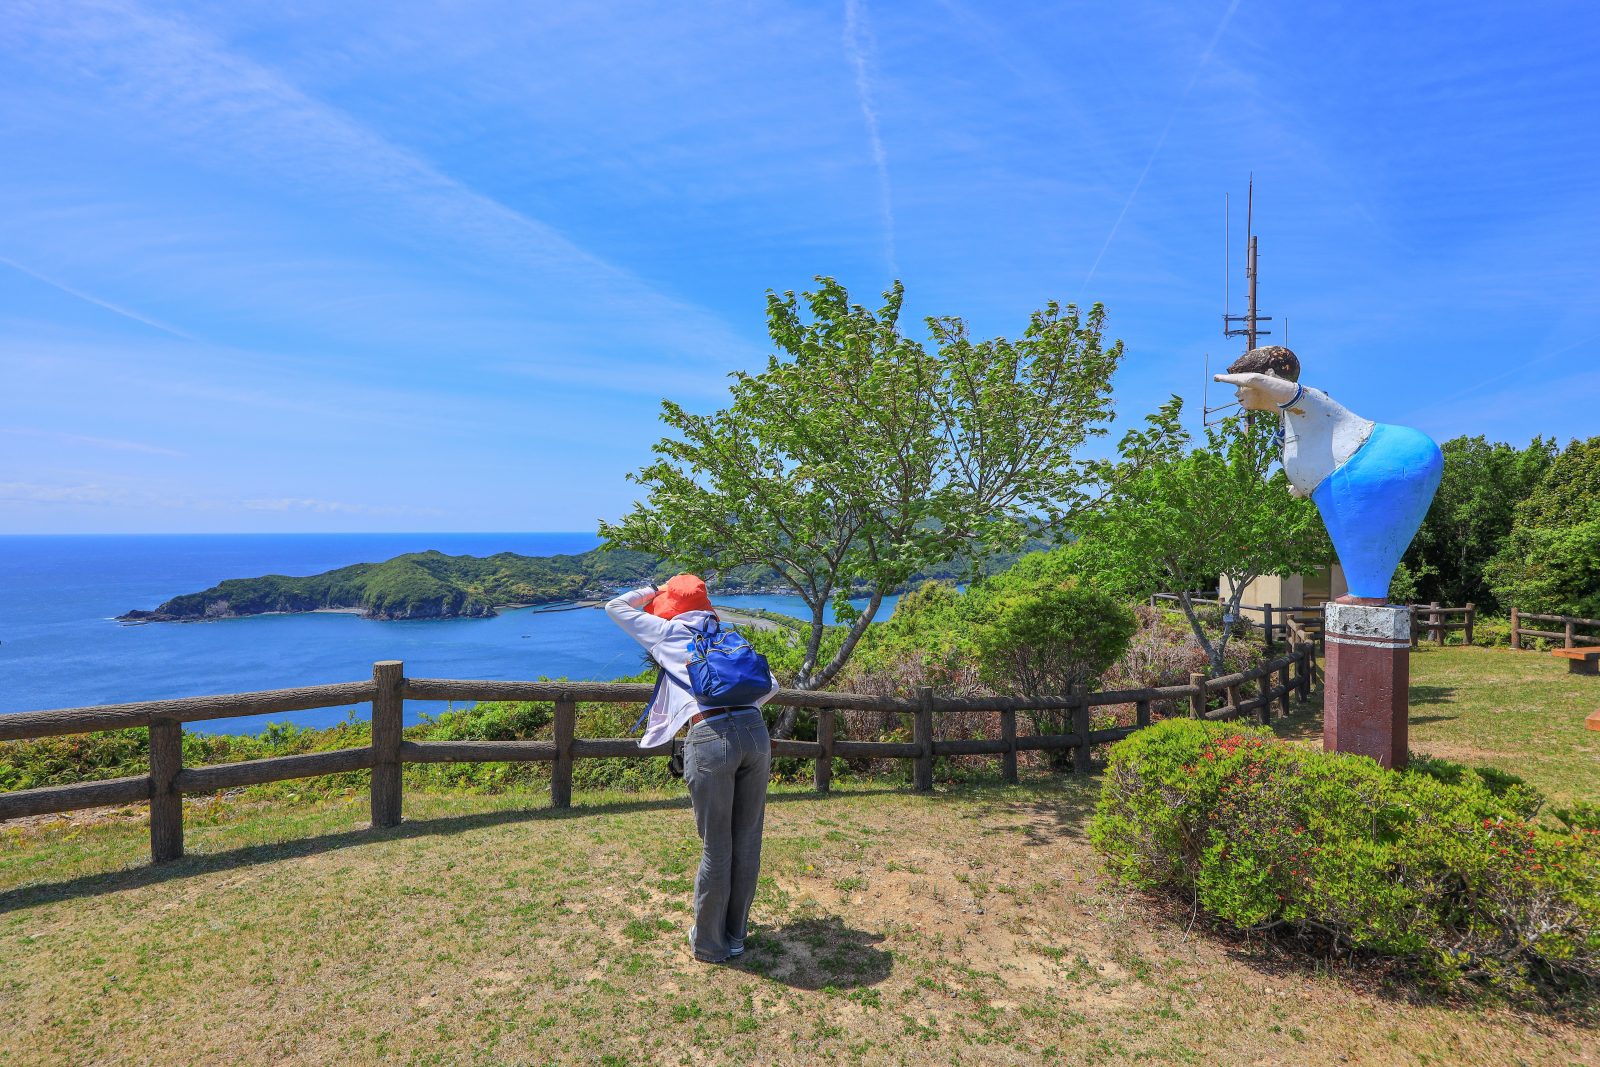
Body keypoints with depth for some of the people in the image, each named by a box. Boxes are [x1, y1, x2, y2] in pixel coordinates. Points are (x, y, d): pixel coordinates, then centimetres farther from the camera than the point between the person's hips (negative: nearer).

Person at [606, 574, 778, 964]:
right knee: (746, 842, 14)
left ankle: (708, 945, 23)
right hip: (755, 731, 4)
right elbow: (770, 686, 22)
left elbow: (616, 607, 27)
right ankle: (735, 935, 30)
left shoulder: (668, 632, 14)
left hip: (711, 738, -4)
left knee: (716, 849, 7)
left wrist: (655, 591, 38)